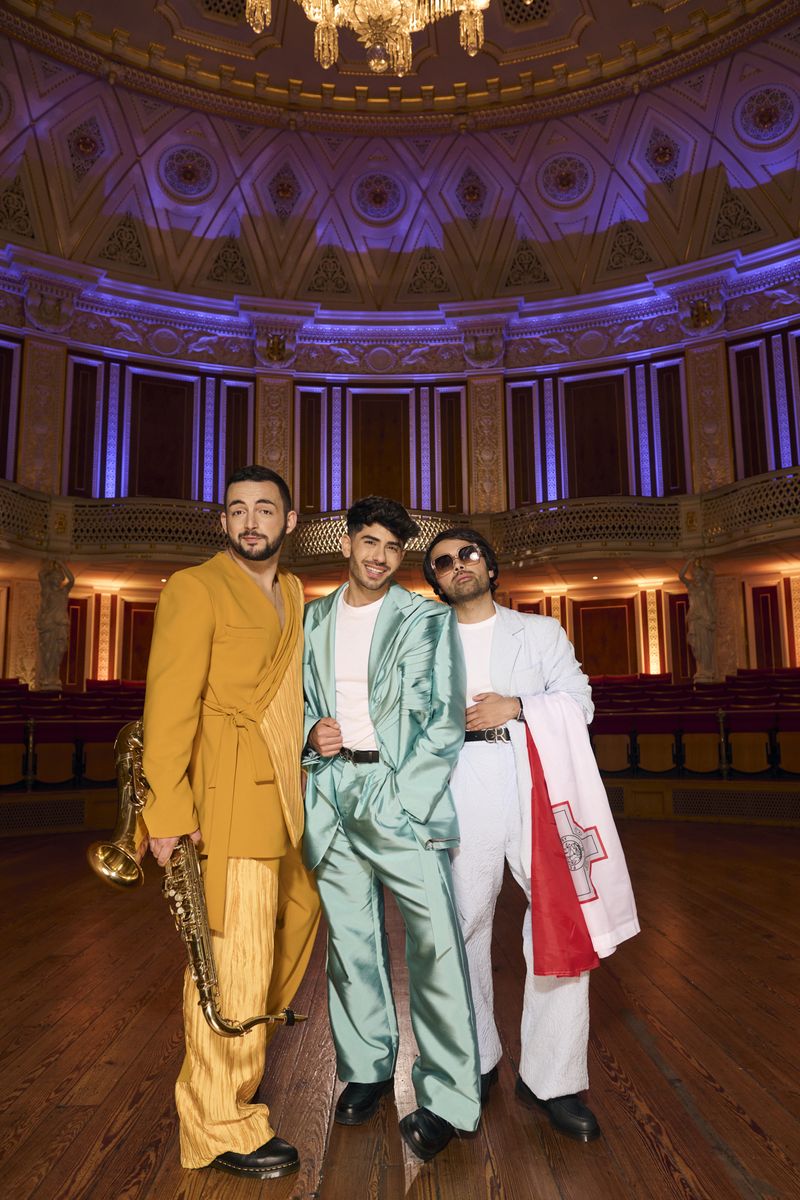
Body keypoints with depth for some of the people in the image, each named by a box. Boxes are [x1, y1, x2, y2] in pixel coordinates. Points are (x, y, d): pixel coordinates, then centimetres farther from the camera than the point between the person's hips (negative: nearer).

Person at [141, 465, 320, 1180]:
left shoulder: (294, 594, 16)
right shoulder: (195, 589, -8)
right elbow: (169, 704, -14)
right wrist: (168, 812, -19)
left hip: (284, 795, 9)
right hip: (228, 799, -8)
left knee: (297, 914, 22)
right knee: (237, 955, -2)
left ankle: (242, 1041, 46)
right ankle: (221, 1127, 17)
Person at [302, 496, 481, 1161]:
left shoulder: (427, 619, 1)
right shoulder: (313, 620, 13)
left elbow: (443, 719, -4)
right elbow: (298, 696, 20)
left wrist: (402, 798, -13)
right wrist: (312, 731, -3)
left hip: (401, 789, -3)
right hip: (333, 790, 4)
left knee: (435, 941, -7)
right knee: (350, 939, 11)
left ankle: (448, 1096, 6)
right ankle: (366, 1069, 29)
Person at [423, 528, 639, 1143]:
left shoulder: (541, 631, 15)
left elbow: (579, 703, 5)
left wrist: (516, 707, -8)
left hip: (536, 786, 0)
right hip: (461, 787, 1)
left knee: (564, 924, -5)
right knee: (462, 924, 5)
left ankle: (551, 1079, 11)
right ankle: (476, 1062, 25)